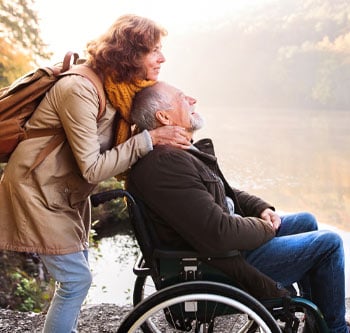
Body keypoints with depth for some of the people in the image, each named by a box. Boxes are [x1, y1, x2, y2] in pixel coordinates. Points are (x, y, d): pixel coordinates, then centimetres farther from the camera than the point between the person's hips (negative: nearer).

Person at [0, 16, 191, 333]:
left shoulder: (119, 89, 0)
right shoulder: (80, 90, -27)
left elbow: (120, 147, 1)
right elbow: (93, 169, -27)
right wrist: (150, 138, -29)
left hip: (69, 193, 9)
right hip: (38, 190, -9)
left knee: (76, 273, 15)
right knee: (76, 278, -6)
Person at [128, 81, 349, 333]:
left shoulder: (182, 152, 6)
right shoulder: (165, 162, -29)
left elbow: (224, 193, 20)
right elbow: (218, 234, -32)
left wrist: (261, 208, 4)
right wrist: (265, 228, -14)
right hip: (220, 264, -11)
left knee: (306, 221, 22)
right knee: (328, 244, -4)